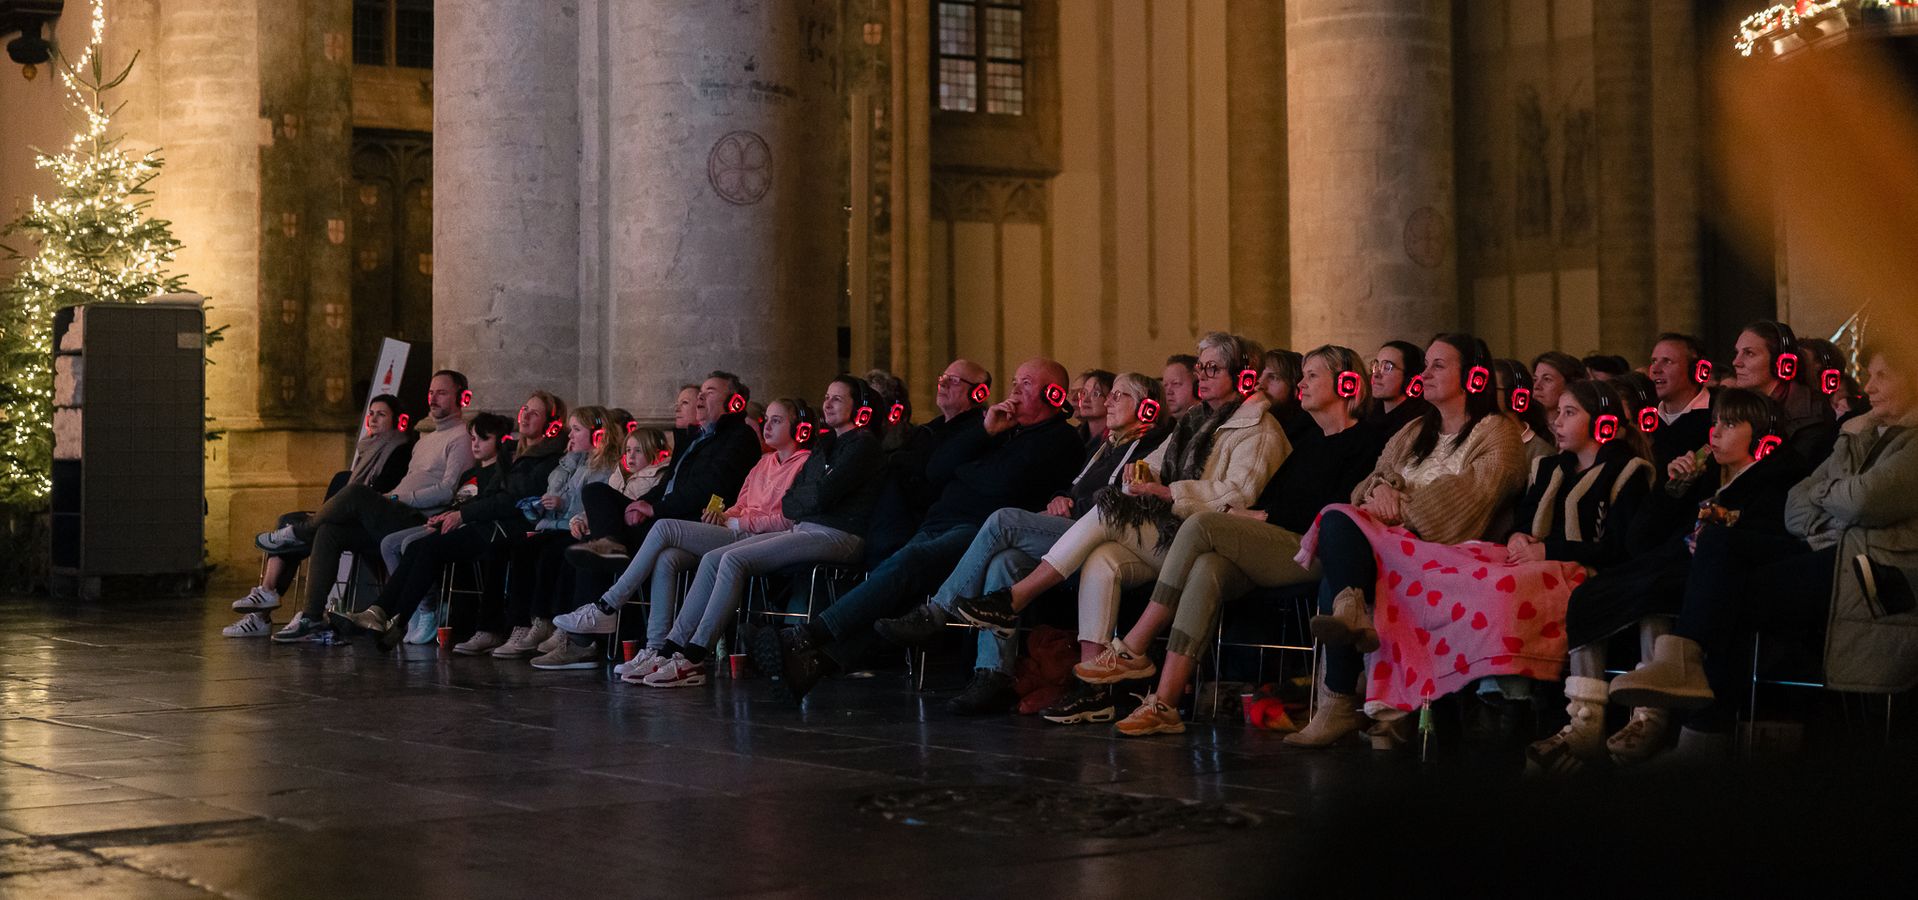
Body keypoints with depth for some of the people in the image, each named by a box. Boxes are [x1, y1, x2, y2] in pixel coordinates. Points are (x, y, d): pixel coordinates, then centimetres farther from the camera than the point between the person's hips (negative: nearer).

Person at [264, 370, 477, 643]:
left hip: (421, 521, -9)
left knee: (356, 493, -27)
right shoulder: (425, 440, 31)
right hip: (396, 520, 9)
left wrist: (397, 499, -12)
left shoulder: (461, 438, 0)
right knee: (328, 532, -10)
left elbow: (447, 490, -12)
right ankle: (312, 617, -14)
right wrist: (388, 499, 8)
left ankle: (298, 533, -3)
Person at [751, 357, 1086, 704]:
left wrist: (962, 470, 8)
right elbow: (935, 471, 17)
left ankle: (809, 636, -38)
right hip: (940, 525, 7)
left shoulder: (1060, 439, 6)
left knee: (908, 562, -31)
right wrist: (984, 432, 7)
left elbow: (1006, 486, -11)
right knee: (884, 586, -22)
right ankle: (822, 660, -40)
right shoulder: (1003, 428, 30)